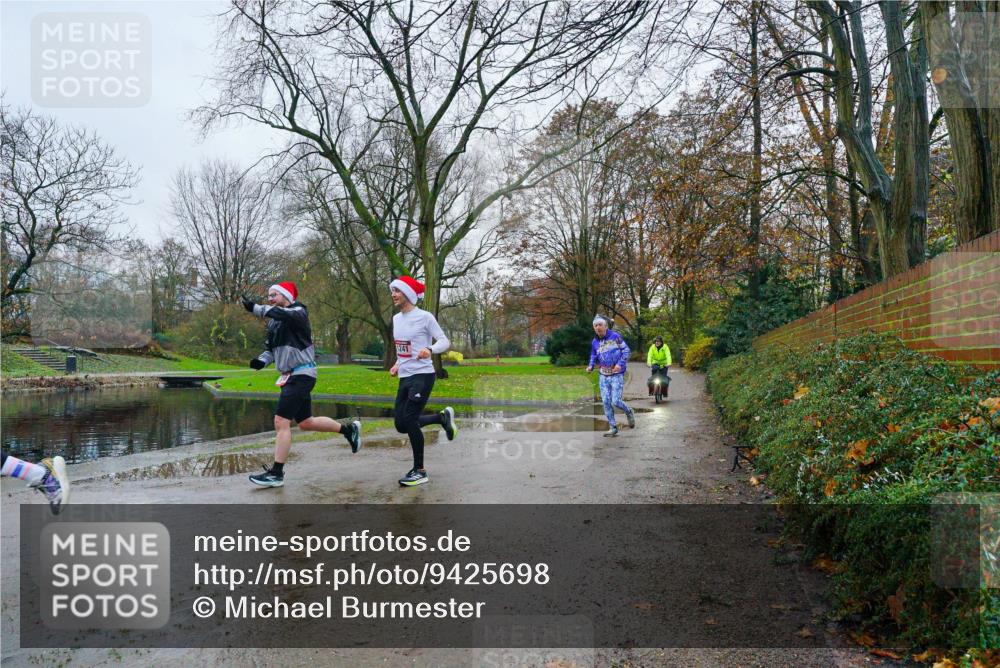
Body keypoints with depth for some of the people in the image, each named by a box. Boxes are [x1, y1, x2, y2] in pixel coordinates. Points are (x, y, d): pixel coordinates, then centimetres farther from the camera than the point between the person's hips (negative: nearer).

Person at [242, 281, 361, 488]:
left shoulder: (298, 312, -9)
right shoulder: (274, 321, 14)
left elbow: (282, 314, -32)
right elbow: (273, 347, 20)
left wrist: (255, 308, -40)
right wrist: (262, 360, 1)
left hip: (301, 375, -9)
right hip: (290, 376, 9)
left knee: (281, 421, -12)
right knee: (306, 422, 16)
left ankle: (276, 473, -4)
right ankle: (349, 429, 33)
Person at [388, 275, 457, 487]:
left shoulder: (425, 317, -9)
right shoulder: (396, 318, 12)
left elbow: (444, 341, -10)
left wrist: (430, 349, -29)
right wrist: (398, 364, 10)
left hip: (422, 376, -8)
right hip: (405, 377, 8)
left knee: (409, 420, -13)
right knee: (401, 424, 5)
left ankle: (420, 471, 2)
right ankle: (443, 417, 26)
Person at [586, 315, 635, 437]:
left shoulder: (615, 336, -7)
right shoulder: (595, 342, 7)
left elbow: (626, 350, -3)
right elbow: (594, 357, 18)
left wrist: (620, 364, -16)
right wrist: (591, 366, -3)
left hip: (616, 375, -5)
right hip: (603, 376, 5)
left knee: (615, 401, -10)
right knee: (606, 402, 2)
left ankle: (629, 413, 22)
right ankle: (613, 428, 13)